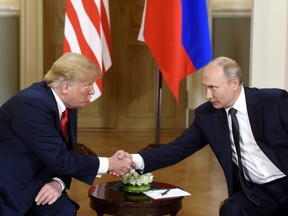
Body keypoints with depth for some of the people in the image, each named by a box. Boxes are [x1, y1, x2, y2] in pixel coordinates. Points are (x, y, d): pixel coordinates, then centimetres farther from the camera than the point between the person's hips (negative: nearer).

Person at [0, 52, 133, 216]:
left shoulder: (66, 105, 0)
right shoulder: (33, 105, -26)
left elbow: (65, 154, 6)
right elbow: (59, 160, -26)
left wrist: (59, 182, -14)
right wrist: (109, 165, -18)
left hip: (33, 182, 7)